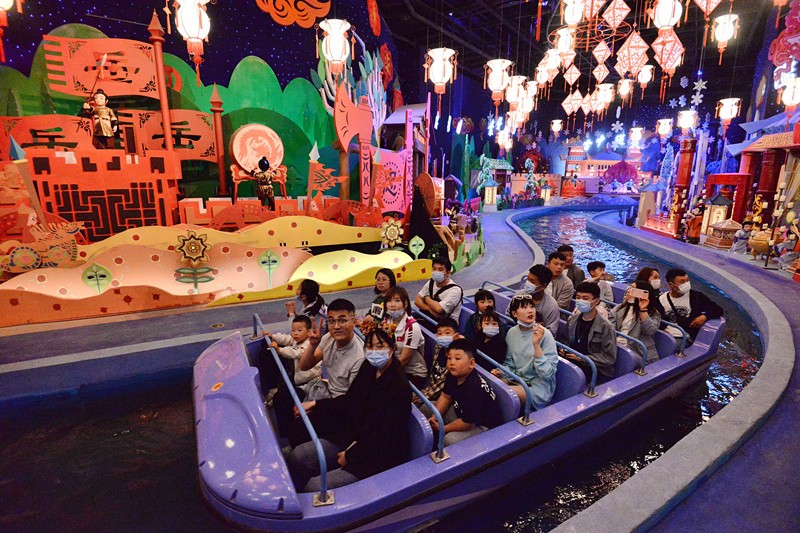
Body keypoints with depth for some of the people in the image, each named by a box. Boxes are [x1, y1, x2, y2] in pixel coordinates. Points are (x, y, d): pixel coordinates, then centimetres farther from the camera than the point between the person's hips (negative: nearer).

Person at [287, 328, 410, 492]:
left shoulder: (399, 387, -25)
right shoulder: (369, 367, -3)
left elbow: (386, 438, -20)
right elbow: (350, 401, 11)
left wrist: (351, 455, -11)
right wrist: (315, 404, 8)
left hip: (379, 456, -7)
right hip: (355, 438, 7)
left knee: (315, 486, -15)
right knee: (297, 456, 0)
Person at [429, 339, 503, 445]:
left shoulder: (474, 388, -36)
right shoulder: (453, 375, -11)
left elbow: (467, 423, -29)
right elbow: (445, 396, 5)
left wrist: (443, 429, -17)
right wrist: (435, 417, -7)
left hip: (484, 425, -8)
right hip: (462, 413, 9)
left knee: (449, 440, -32)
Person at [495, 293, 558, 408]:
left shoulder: (544, 334, -17)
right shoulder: (512, 332, -1)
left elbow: (547, 374, -22)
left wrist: (536, 345, -30)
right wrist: (501, 371, -8)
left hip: (538, 387, -5)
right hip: (516, 379, 5)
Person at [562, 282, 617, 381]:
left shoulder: (605, 327, -10)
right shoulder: (572, 320, 8)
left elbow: (609, 357, -11)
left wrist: (582, 358, -15)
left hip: (597, 370, -6)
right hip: (572, 361, 6)